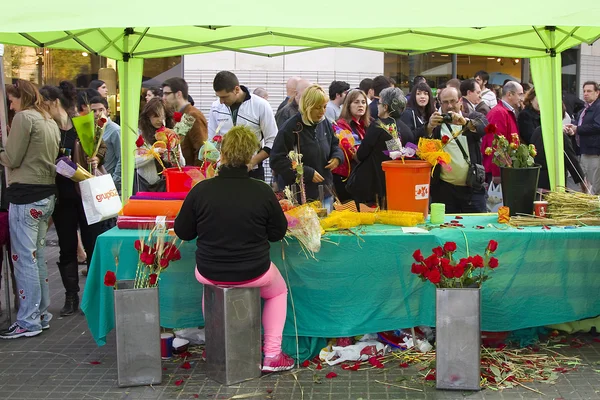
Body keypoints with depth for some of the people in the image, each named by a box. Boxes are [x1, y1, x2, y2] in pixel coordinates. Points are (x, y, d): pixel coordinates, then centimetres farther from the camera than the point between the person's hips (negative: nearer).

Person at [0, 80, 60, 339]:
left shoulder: (24, 117, -9)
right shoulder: (50, 121, 15)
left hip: (26, 195, -9)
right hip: (46, 194, 9)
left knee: (23, 259, -4)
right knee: (37, 257, 14)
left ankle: (28, 322, 0)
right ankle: (41, 314, 20)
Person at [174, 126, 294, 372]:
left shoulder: (201, 190, -14)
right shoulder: (263, 192, -16)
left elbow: (182, 232, -2)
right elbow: (278, 233, -3)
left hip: (209, 272, 2)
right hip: (253, 273, -1)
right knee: (279, 291, 31)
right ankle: (272, 356, 22)